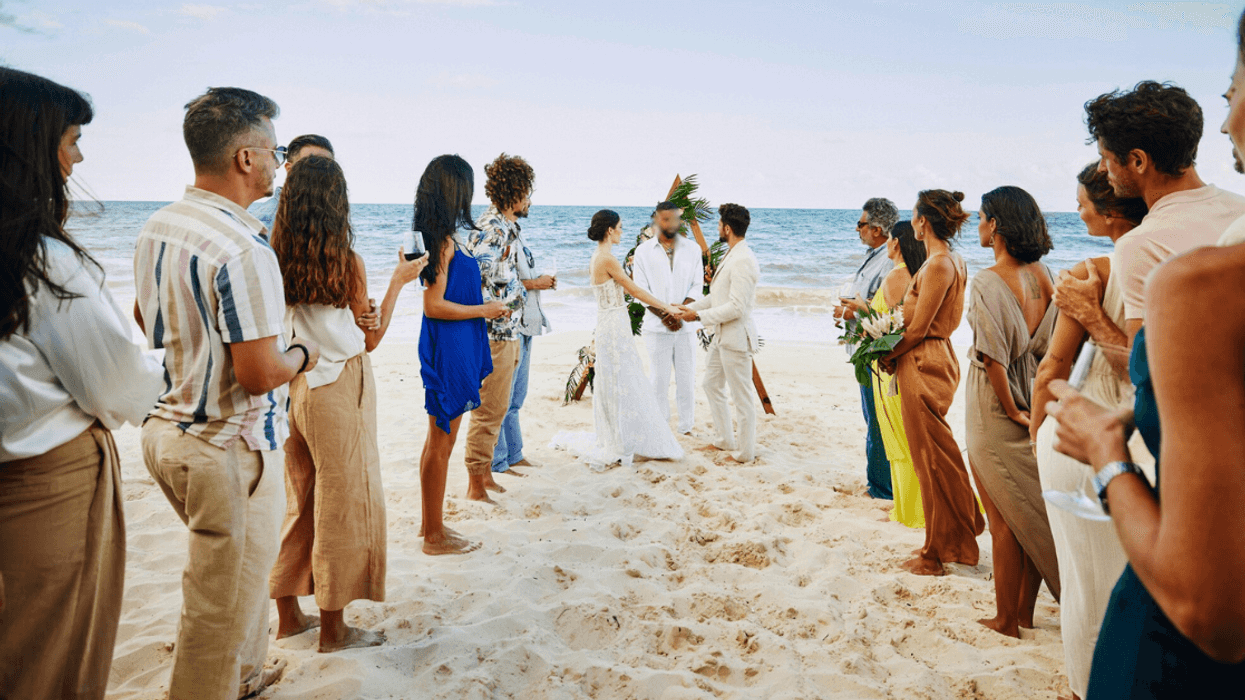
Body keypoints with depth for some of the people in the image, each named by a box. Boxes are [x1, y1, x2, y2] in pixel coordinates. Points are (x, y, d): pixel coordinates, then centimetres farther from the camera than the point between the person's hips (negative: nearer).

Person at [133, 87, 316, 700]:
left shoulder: (156, 227, 4)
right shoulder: (243, 248, -25)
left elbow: (145, 320, 19)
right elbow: (260, 375, -25)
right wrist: (303, 353, -6)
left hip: (166, 427, 10)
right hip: (228, 447, -10)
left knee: (237, 570, 28)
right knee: (223, 600, 8)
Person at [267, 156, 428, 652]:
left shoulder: (277, 260, -2)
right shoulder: (346, 262, -15)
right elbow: (370, 338, -5)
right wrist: (398, 281, 3)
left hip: (293, 385, 6)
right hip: (340, 390, -5)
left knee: (298, 500, 18)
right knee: (342, 504, 7)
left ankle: (288, 616, 30)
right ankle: (333, 628, 18)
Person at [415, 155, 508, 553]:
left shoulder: (447, 237, 11)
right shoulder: (444, 240, -18)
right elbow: (434, 306, -21)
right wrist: (485, 310, -12)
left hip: (455, 349, 10)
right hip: (448, 351, -10)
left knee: (439, 439, 17)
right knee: (441, 442, 1)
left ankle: (431, 524, 30)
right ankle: (435, 536, 14)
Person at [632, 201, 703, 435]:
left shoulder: (692, 249, 6)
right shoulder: (643, 251, 3)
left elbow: (697, 286, 3)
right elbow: (640, 290, -1)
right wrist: (664, 315, -11)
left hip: (686, 325, 1)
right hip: (656, 326, -1)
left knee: (686, 378, 4)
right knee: (659, 379, 4)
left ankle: (687, 428, 16)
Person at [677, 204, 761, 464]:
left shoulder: (743, 261, -22)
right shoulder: (731, 255, 11)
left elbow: (736, 307, -26)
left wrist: (699, 315, -18)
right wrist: (691, 306, 11)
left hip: (736, 338, -11)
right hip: (721, 336, 11)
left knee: (741, 396, 2)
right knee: (712, 385, 20)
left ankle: (746, 452, 15)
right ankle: (726, 439, 34)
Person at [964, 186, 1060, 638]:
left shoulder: (987, 282, -19)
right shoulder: (1043, 275, 2)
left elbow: (994, 358, -23)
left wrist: (1012, 411, -10)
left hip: (996, 412, -7)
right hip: (1036, 402, 7)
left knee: (1004, 520, 6)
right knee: (1032, 512, 16)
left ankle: (1006, 620, 20)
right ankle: (1026, 613, 30)